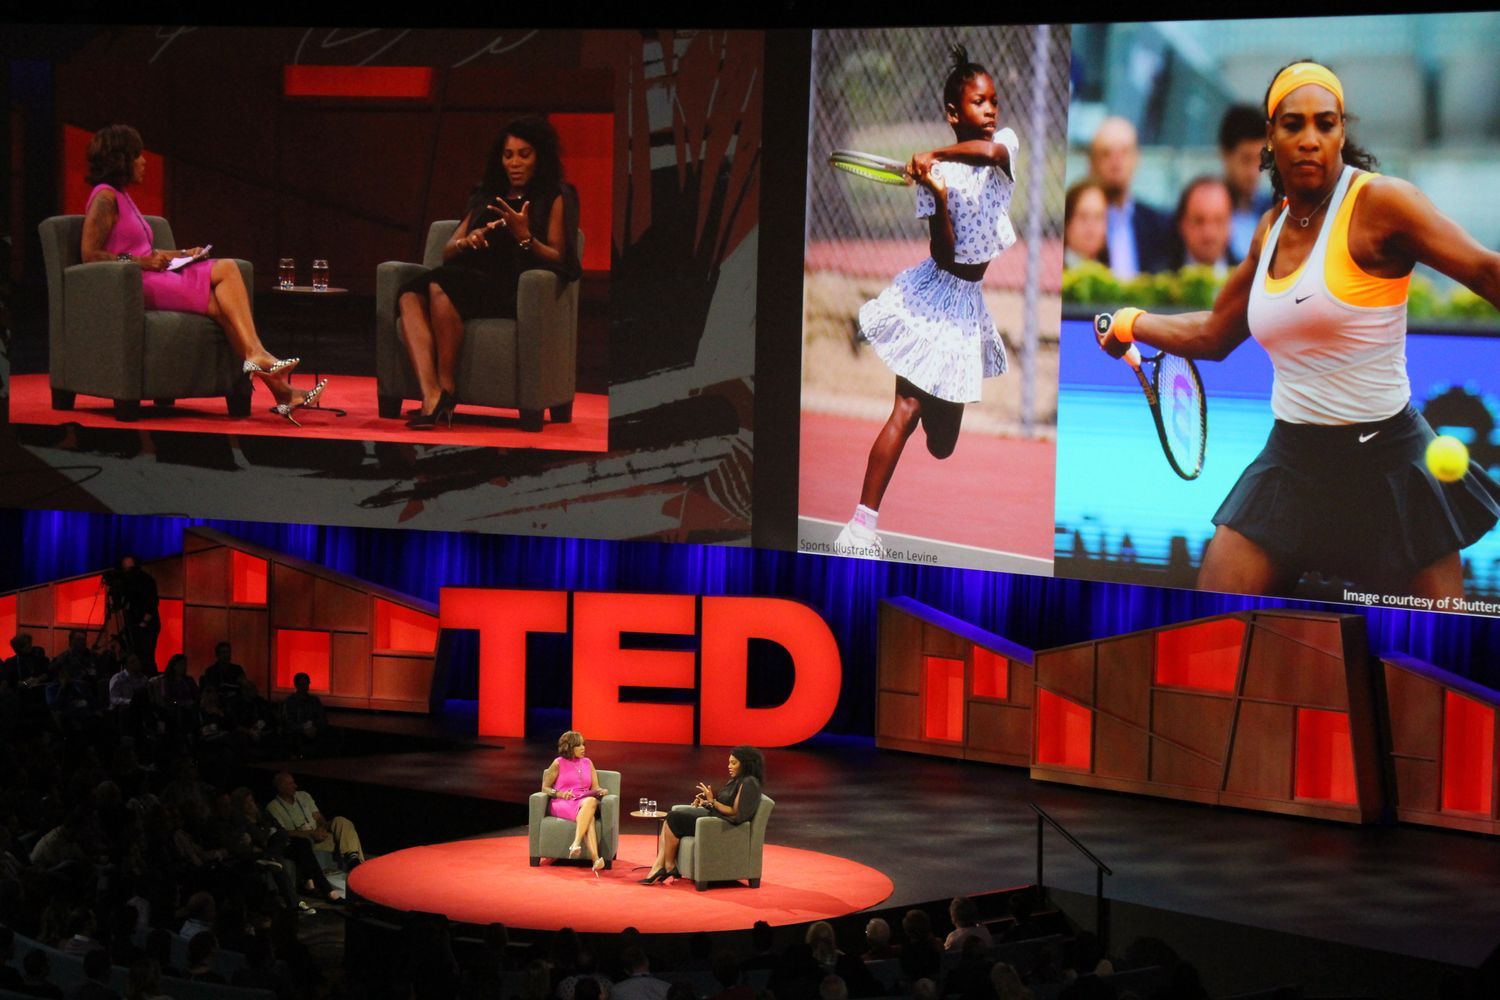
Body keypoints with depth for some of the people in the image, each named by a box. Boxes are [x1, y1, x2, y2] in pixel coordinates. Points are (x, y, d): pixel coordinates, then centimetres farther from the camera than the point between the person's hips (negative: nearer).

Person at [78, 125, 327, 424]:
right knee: (221, 302, -20)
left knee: (226, 268, -13)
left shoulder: (121, 196, 24)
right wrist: (140, 261, -18)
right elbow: (90, 255, -15)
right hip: (135, 287, -9)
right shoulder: (105, 197, -6)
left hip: (153, 278, 9)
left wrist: (181, 255, 11)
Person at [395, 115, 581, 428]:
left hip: (517, 293, -6)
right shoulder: (485, 197, 27)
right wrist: (467, 242, -3)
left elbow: (559, 261, 0)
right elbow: (447, 251, 21)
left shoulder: (555, 198, 11)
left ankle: (447, 389, -27)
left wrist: (524, 237, -18)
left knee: (440, 285, -34)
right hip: (476, 283, 6)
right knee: (409, 295, -27)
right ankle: (431, 398, -43)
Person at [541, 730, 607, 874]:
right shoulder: (559, 763, 9)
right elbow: (545, 787, 10)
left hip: (584, 801, 3)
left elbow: (595, 787, 17)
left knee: (592, 801, -39)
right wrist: (559, 794, -10)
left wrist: (600, 791, -8)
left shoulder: (587, 763, 21)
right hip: (561, 804, -3)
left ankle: (576, 844, -54)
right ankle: (595, 858, -56)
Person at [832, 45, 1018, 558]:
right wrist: (938, 196, -29)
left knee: (943, 442, 9)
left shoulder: (1008, 143, -1)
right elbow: (943, 254, -16)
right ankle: (859, 529, -19)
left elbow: (989, 152, -28)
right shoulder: (936, 174, -9)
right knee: (908, 410, -17)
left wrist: (936, 155, -23)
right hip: (932, 297, -5)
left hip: (968, 301, 5)